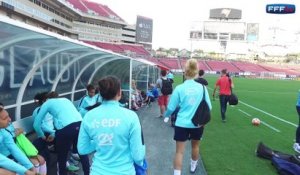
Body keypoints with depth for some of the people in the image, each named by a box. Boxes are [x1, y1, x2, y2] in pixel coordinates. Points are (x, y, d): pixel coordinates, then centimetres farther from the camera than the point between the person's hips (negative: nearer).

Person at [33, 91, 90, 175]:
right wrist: (55, 135, 49)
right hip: (80, 124, 5)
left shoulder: (47, 103, 22)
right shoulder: (65, 99, 34)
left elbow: (36, 124, 22)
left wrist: (42, 136, 40)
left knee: (62, 157, 18)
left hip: (66, 128, -5)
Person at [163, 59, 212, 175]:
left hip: (182, 124, -2)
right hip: (197, 124, 3)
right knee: (195, 146, 26)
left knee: (179, 151, 4)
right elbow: (208, 107, 0)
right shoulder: (202, 87, -8)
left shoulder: (179, 88, -12)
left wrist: (166, 116, 15)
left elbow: (171, 107, -6)